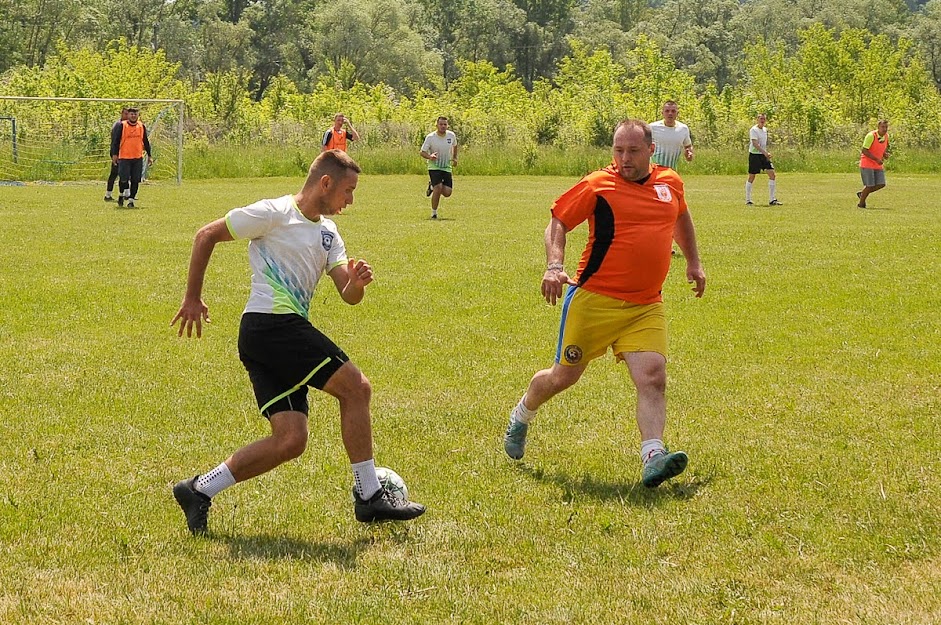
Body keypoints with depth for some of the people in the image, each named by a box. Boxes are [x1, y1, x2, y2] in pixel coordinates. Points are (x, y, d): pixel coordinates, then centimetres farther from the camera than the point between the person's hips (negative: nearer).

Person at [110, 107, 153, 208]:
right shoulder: (122, 126, -2)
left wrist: (149, 156, 13)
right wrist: (114, 154, -8)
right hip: (124, 157, -3)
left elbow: (146, 142, 15)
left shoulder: (142, 126, 9)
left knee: (135, 180, 0)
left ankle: (131, 200, 9)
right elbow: (116, 141, -1)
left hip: (138, 158, 3)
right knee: (124, 179, -6)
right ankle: (121, 195, 21)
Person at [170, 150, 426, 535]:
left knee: (291, 441, -2)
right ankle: (369, 496, -5)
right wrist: (192, 299, 0)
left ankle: (198, 491, 3)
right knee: (356, 387, -11)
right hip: (270, 325, -9)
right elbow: (206, 235, -1)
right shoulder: (275, 213, -4)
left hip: (288, 333, 9)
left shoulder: (327, 232, 20)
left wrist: (357, 282, -10)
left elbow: (349, 297, 14)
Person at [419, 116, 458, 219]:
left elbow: (454, 146, 21)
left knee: (447, 193, -5)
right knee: (438, 187, -23)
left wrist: (454, 158, 12)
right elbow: (422, 152, -10)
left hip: (447, 168, 4)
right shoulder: (430, 137, -13)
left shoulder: (451, 135, -2)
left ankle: (432, 186, 27)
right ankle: (434, 213, -6)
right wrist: (430, 157, -30)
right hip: (434, 167, -4)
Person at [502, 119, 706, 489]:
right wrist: (554, 265, -19)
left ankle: (653, 458, -25)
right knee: (564, 376, 8)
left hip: (646, 306, 3)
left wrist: (693, 262, 31)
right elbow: (558, 221, -3)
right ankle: (521, 416, 37)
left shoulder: (670, 183, 10)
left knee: (653, 378, -16)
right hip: (595, 300, -3)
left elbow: (681, 217, 32)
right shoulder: (597, 185, -6)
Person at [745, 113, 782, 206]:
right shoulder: (753, 130, -12)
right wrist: (764, 152, -30)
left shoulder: (765, 130, 12)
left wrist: (767, 153, 14)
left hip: (764, 155, 7)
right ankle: (748, 200, 10)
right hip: (754, 155, -7)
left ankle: (772, 200, -2)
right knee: (751, 177, -1)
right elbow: (755, 144, -23)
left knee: (772, 174, -4)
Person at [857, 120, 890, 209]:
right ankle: (861, 204, 11)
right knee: (870, 185, -9)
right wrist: (877, 159, -26)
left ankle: (861, 194, 19)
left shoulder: (886, 136, 4)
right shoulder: (871, 136, -19)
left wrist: (885, 154, 0)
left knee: (881, 184, -2)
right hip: (867, 164, -7)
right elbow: (864, 151, -20)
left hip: (878, 165, 7)